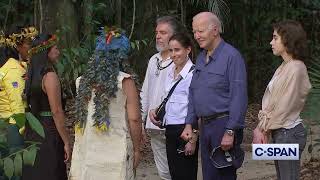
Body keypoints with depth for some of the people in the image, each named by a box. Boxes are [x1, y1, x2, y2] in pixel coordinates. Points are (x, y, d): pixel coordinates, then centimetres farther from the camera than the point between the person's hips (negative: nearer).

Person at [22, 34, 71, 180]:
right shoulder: (50, 75, -15)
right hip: (49, 133, -8)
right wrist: (66, 142, -14)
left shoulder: (32, 74, 8)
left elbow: (31, 105, 11)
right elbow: (57, 112, -18)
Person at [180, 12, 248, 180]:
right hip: (205, 126, 8)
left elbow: (239, 97, -17)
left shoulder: (231, 56, -12)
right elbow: (193, 92, 18)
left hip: (224, 124, -8)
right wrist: (189, 124, 9)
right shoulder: (201, 58, 14)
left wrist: (230, 132, -20)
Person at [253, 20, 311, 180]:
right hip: (280, 133, 9)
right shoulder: (284, 67, 12)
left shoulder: (295, 68, -16)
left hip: (288, 133, -9)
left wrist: (263, 128, -10)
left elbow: (284, 106, -17)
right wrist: (261, 128, 3)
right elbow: (271, 103, 12)